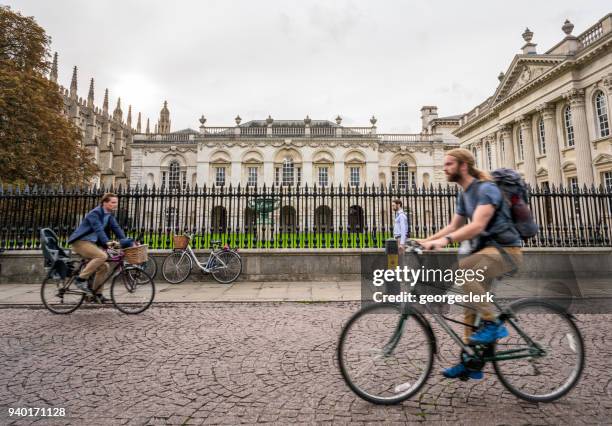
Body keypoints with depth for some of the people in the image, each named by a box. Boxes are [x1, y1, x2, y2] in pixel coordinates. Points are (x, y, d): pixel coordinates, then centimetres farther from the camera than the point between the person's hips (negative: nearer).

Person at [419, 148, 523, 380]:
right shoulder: (463, 194, 12)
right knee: (470, 308, 6)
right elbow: (453, 226, 13)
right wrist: (426, 240, 1)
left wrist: (445, 240, -41)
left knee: (460, 269, -33)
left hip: (504, 250, -8)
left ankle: (492, 322, -15)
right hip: (484, 250, 9)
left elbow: (478, 225, -29)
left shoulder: (486, 189, -15)